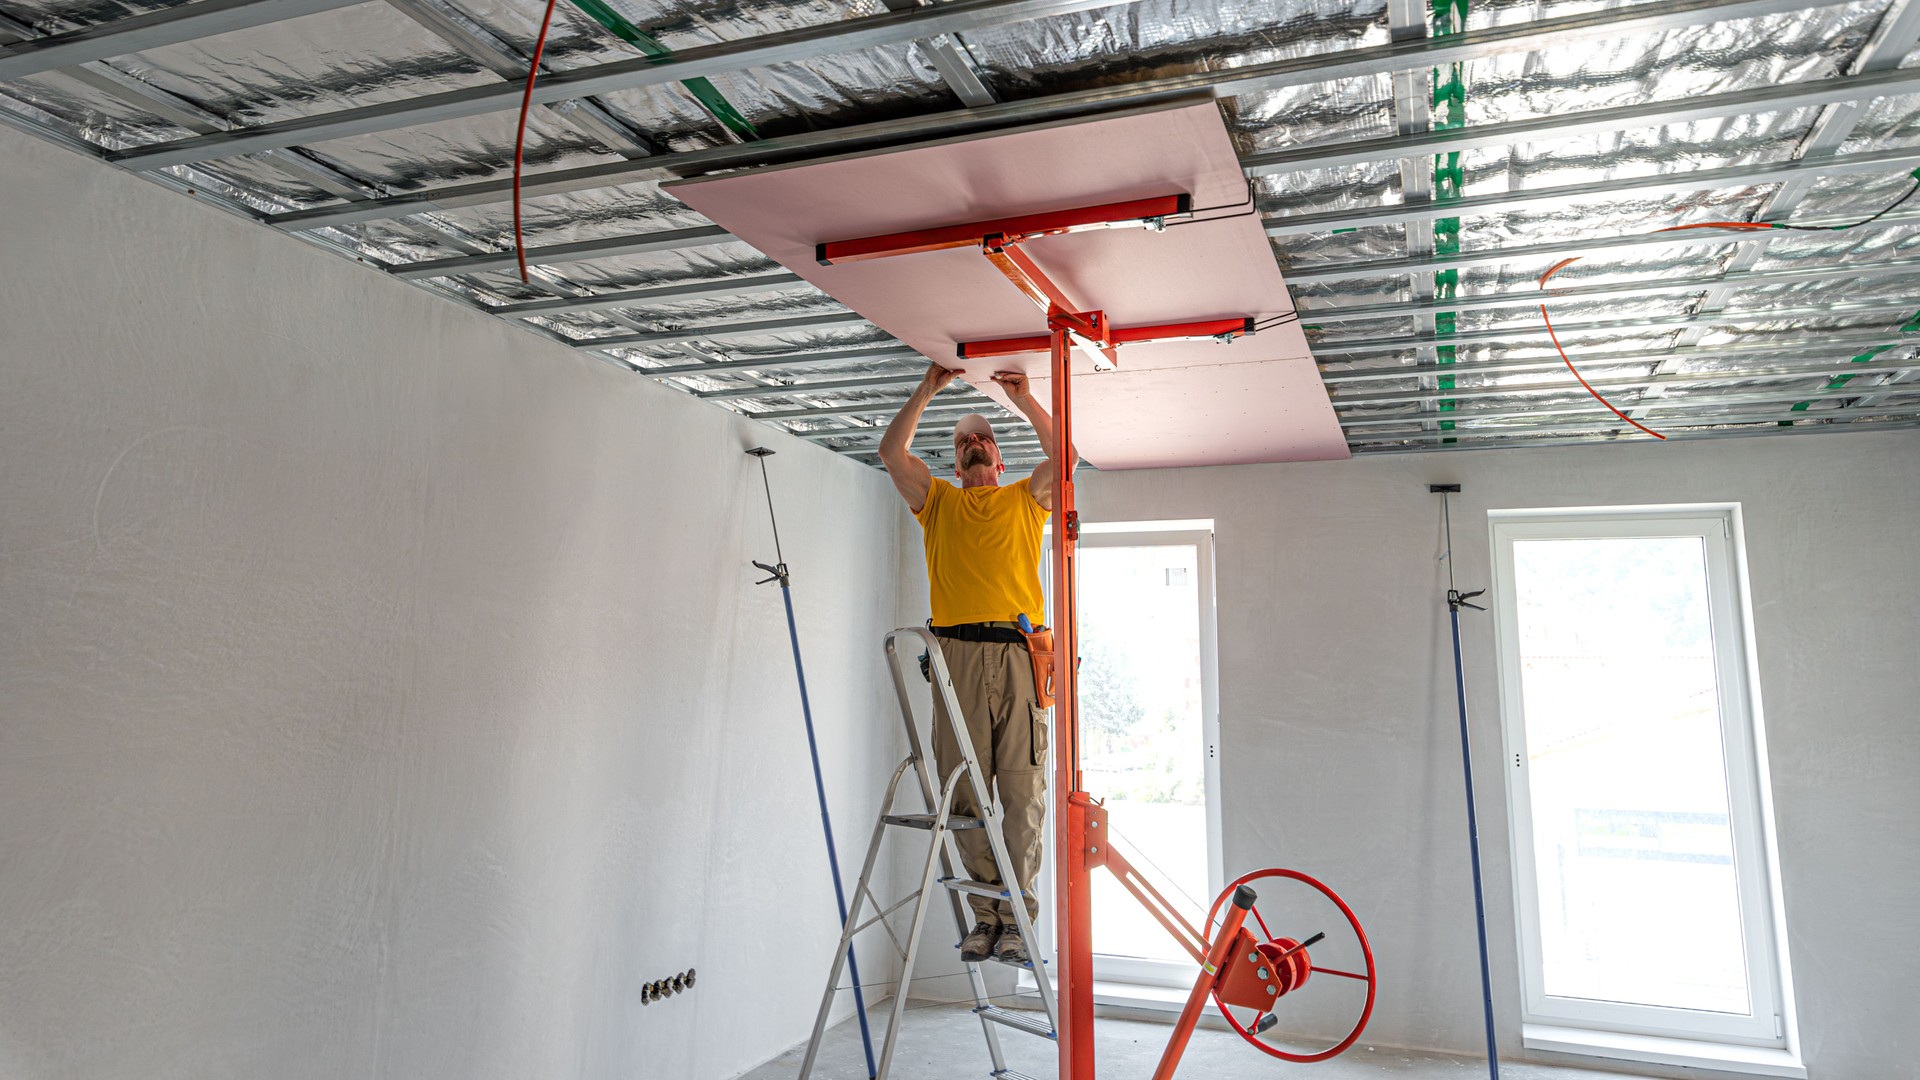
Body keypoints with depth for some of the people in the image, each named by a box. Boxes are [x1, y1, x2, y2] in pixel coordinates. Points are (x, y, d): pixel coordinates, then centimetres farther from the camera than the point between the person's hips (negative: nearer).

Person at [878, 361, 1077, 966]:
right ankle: (987, 911, 10)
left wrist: (1022, 399, 6)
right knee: (966, 790, 0)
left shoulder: (1025, 500, 22)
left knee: (1022, 792, -4)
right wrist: (928, 390, 10)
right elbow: (892, 451, 11)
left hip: (1019, 652, 0)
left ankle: (1016, 915, 2)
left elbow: (1066, 456, 8)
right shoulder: (938, 501, 22)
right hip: (957, 653, 1)